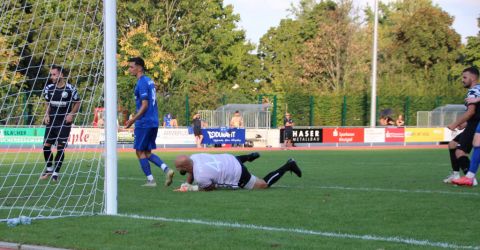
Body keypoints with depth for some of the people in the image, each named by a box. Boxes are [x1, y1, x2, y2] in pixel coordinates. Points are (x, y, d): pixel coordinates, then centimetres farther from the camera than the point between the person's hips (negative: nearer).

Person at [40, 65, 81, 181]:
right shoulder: (48, 88, 1)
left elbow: (77, 103, 2)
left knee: (60, 147, -4)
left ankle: (56, 173, 5)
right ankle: (49, 169, 21)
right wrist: (47, 115, 0)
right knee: (46, 145, 0)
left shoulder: (70, 89, -10)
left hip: (64, 121, -4)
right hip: (52, 120, 4)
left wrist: (71, 114, -11)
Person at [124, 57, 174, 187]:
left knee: (140, 152, 2)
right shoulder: (149, 81, 15)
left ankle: (150, 180, 1)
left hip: (144, 123, -9)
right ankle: (166, 169, -3)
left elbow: (144, 105, -19)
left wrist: (133, 120, -20)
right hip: (153, 122, 9)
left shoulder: (142, 83, -14)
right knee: (147, 152, 14)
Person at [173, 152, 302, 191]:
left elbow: (210, 188, -13)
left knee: (264, 185, 13)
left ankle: (288, 166, 20)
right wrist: (187, 184, -2)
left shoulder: (201, 177, -34)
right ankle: (248, 157, 42)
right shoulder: (193, 157, -11)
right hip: (229, 159, 8)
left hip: (237, 174, -8)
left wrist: (190, 188, -14)